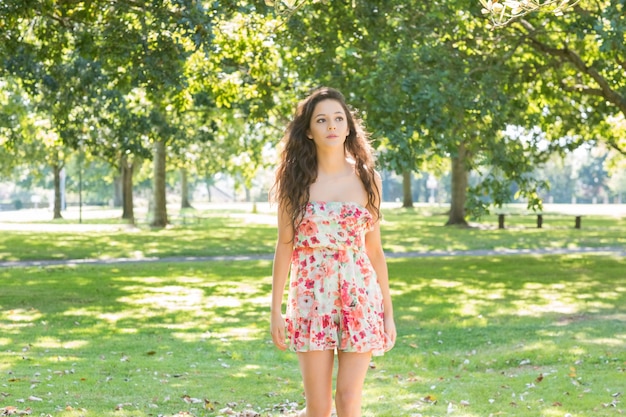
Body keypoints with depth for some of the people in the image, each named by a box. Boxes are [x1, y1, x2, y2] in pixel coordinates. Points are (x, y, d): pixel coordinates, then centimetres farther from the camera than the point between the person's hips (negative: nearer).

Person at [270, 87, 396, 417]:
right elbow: (285, 245, 2)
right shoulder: (296, 180, 2)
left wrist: (388, 312, 4)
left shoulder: (366, 178, 5)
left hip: (360, 294, 1)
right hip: (312, 295, -1)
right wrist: (275, 310, -3)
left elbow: (374, 249, 7)